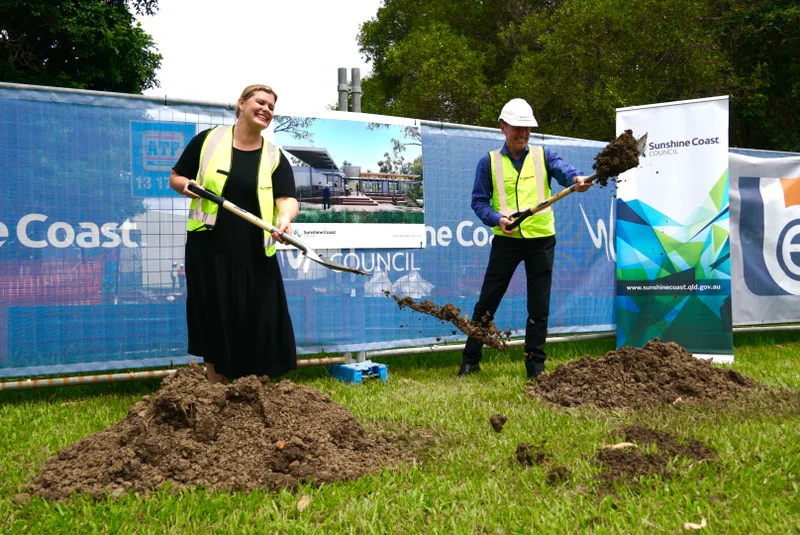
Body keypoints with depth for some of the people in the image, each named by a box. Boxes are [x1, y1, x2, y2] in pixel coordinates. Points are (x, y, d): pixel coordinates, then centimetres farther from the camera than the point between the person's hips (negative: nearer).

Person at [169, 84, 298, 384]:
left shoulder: (275, 158, 5)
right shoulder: (208, 140, 2)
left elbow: (287, 198, -9)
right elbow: (175, 178, 11)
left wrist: (285, 218, -31)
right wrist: (187, 185, -12)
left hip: (254, 255, 1)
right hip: (209, 250, -1)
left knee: (257, 327, 1)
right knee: (215, 323, 6)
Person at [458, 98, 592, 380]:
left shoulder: (543, 155, 6)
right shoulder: (489, 161, 5)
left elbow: (563, 169, -14)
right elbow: (479, 201, 3)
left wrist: (576, 179, -37)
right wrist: (497, 218, -17)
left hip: (541, 240, 1)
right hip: (506, 240, -1)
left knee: (539, 306, 5)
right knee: (487, 302, 3)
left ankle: (535, 364, 16)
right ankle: (470, 359, 15)